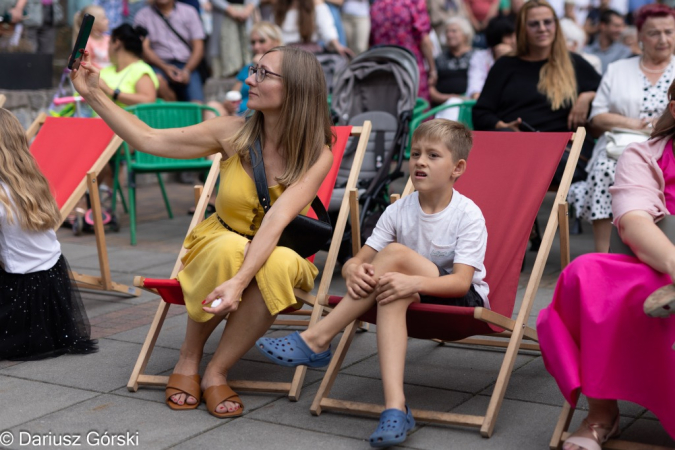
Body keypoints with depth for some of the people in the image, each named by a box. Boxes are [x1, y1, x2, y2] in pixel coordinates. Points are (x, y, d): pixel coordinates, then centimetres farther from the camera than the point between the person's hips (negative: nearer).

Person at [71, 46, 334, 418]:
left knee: (281, 264, -37)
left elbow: (276, 220, -31)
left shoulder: (317, 155, -17)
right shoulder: (233, 133, -10)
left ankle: (216, 372, -20)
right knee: (230, 248, -36)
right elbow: (149, 140, -6)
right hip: (216, 247, 1)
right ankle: (187, 361, -15)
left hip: (277, 255, -1)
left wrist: (239, 282, -43)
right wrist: (93, 94, -10)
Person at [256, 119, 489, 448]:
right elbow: (355, 262, -3)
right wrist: (354, 272, -29)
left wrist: (413, 281, -40)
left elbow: (461, 281, -22)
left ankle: (315, 341, -28)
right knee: (390, 290, -36)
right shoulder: (398, 211, 0)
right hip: (419, 298, 4)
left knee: (394, 253, -29)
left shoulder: (468, 215, -12)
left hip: (466, 302, -4)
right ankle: (395, 406, -45)